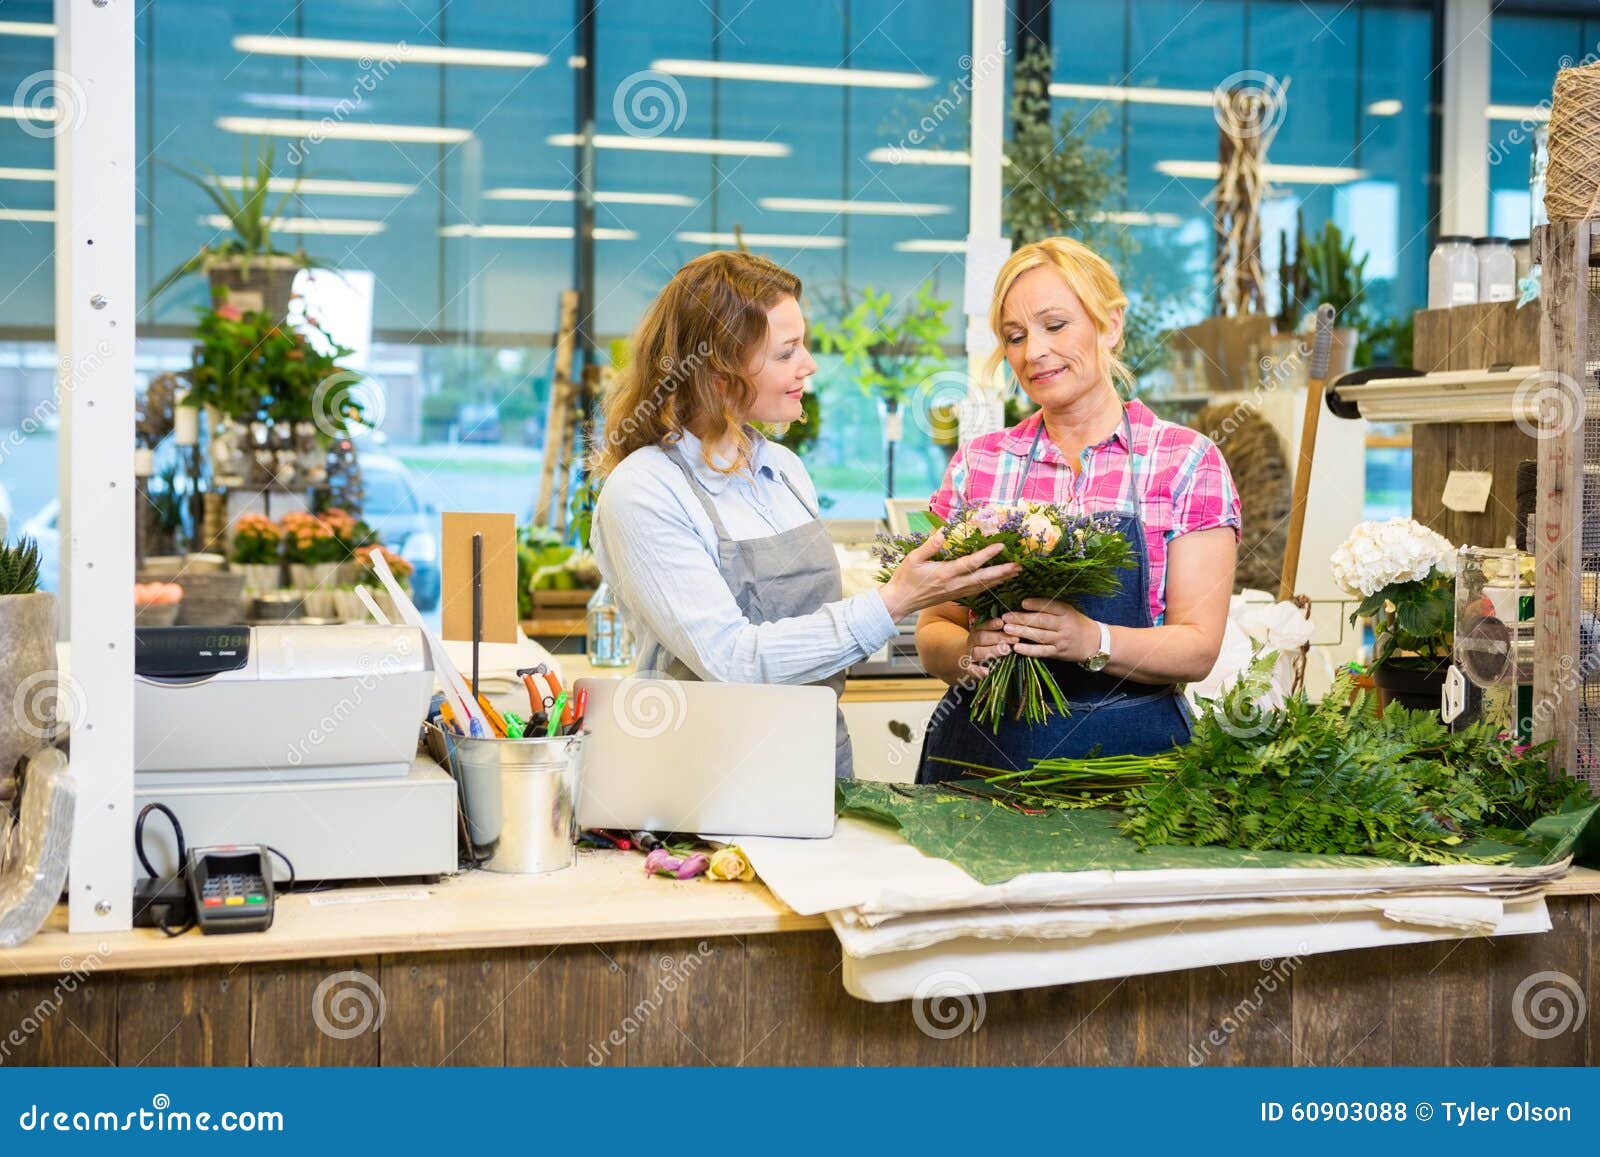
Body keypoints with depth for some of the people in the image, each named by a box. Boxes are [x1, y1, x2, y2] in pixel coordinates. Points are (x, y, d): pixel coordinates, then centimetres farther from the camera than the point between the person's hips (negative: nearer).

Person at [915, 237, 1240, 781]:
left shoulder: (1187, 461, 1)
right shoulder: (977, 463, 8)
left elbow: (1198, 647, -5)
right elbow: (932, 633, 7)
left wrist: (1093, 641, -22)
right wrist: (969, 652, -15)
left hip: (1128, 754, -2)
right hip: (979, 752, 2)